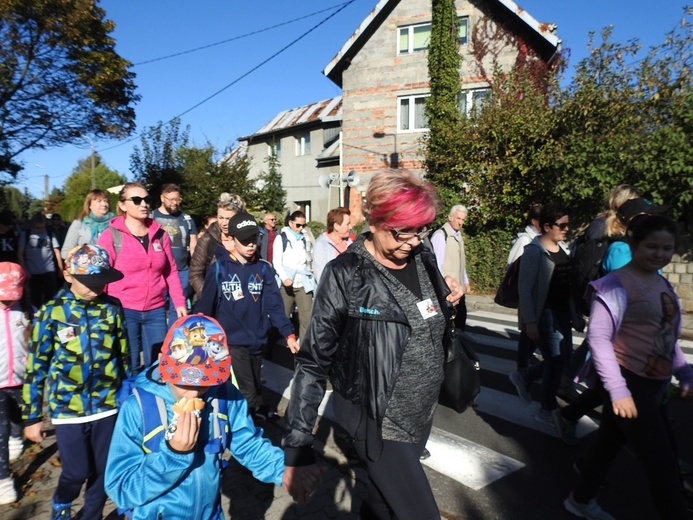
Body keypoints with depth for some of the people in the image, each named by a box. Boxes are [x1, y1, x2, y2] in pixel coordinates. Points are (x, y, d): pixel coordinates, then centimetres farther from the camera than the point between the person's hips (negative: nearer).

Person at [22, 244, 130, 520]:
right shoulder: (51, 312, -9)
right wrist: (32, 416, 0)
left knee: (103, 470, 12)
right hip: (68, 407, -2)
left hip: (107, 404, 2)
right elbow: (35, 366, -4)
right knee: (78, 471, 7)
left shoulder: (111, 308, -3)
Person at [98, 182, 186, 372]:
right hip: (124, 311, -3)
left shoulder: (160, 234, 6)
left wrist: (179, 302, 4)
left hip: (156, 311, 3)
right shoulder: (111, 235, -4)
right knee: (128, 367, 7)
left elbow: (171, 271, 9)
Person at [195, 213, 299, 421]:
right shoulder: (219, 268, -6)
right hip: (232, 341, -3)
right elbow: (205, 305, -3)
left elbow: (274, 304, -3)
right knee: (246, 394, -1)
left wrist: (289, 334, -13)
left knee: (254, 387, 21)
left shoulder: (264, 269, 1)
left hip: (257, 340, 3)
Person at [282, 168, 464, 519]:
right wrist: (296, 446, -20)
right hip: (381, 425, -6)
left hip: (421, 417, 6)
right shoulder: (345, 276, -21)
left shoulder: (423, 260, -3)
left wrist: (449, 300, -3)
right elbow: (313, 363, -18)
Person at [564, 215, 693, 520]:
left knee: (610, 441, 19)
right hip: (629, 382, -8)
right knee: (662, 463, -3)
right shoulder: (617, 284, -15)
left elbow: (667, 337, 19)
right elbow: (598, 337, -19)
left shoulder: (663, 284, 10)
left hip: (654, 385, 8)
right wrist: (617, 389, -21)